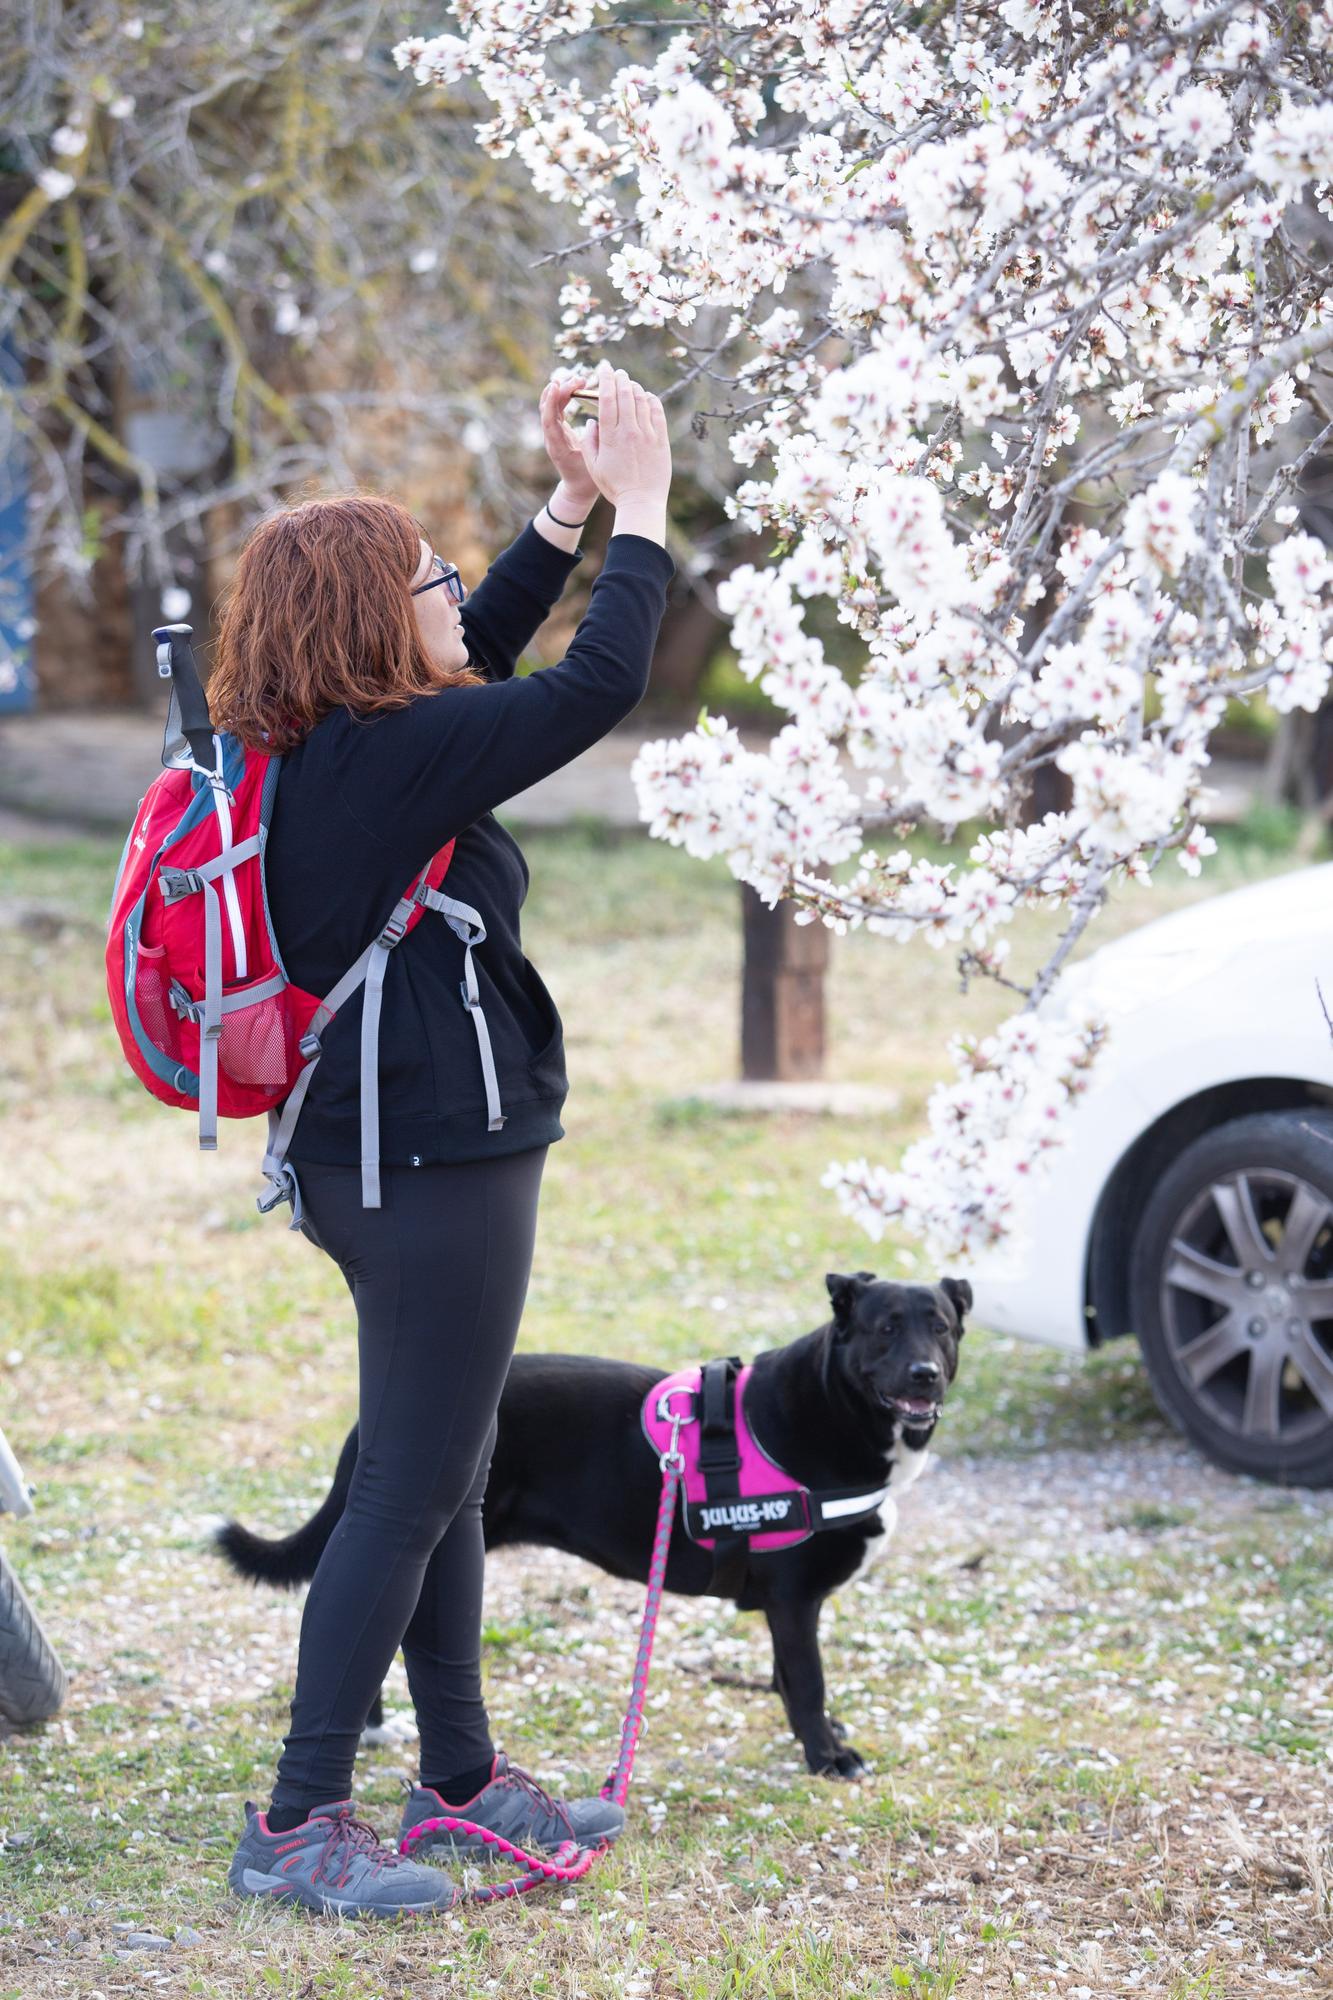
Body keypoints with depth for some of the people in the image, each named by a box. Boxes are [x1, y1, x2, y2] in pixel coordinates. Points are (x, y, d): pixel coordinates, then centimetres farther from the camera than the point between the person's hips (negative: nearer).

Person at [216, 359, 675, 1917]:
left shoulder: (323, 752, 8)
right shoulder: (391, 757, -20)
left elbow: (481, 656, 23)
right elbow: (598, 684, -17)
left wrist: (572, 508, 21)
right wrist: (639, 506, -4)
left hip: (374, 1153, 10)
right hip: (439, 1161, -10)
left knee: (446, 1478, 19)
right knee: (408, 1489, -4)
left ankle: (461, 1773, 32)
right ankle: (296, 1826, -1)